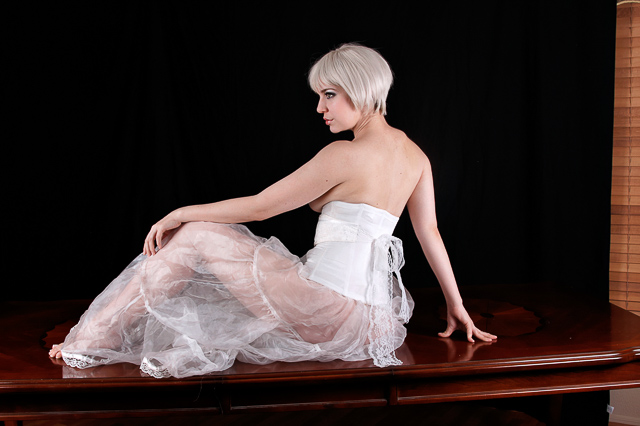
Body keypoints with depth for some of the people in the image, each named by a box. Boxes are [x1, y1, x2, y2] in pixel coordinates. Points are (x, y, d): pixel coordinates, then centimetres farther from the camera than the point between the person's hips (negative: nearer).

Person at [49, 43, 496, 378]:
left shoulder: (346, 155, -14)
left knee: (193, 237, -1)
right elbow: (431, 233, 15)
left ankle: (91, 342, 8)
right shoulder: (414, 155, 9)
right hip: (369, 309, 9)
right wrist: (456, 304, 25)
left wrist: (182, 213, 2)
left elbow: (260, 206, -9)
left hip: (331, 309, -9)